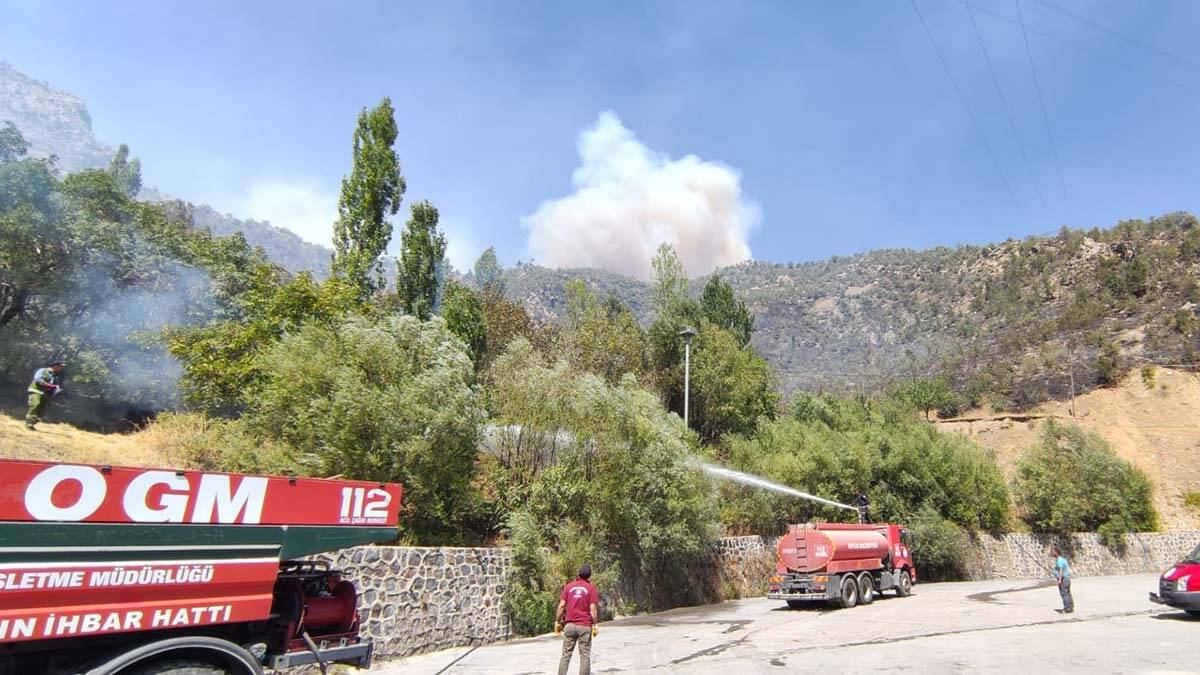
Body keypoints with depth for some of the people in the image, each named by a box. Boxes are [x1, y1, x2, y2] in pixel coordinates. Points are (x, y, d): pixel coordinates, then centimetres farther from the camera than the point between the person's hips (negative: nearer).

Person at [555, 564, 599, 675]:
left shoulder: (568, 586, 6)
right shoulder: (591, 588, -1)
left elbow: (561, 605, 1)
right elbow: (592, 609, -7)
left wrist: (557, 622, 8)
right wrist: (594, 625, -1)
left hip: (570, 625, 2)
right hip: (585, 626, -2)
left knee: (566, 654, 10)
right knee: (585, 656, 4)